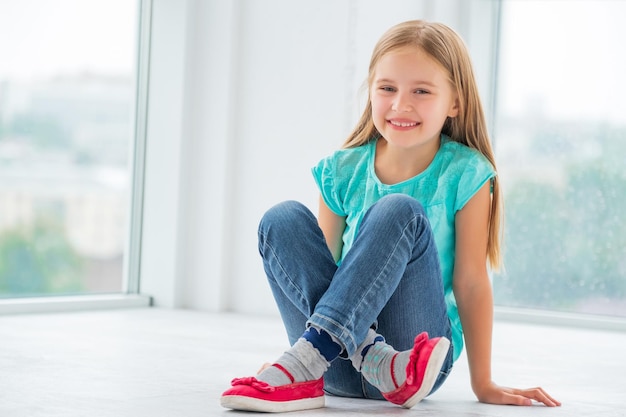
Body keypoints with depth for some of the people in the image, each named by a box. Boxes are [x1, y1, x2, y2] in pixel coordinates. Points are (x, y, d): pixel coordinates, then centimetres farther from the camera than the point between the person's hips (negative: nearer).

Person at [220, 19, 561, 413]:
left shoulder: (463, 174, -6)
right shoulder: (344, 171, 2)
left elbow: (470, 282, -6)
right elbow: (327, 262, 7)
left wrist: (483, 384, -5)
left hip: (415, 344, -3)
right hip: (340, 358, 3)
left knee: (399, 212, -25)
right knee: (282, 219, -17)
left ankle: (305, 363, -36)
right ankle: (374, 362, -32)